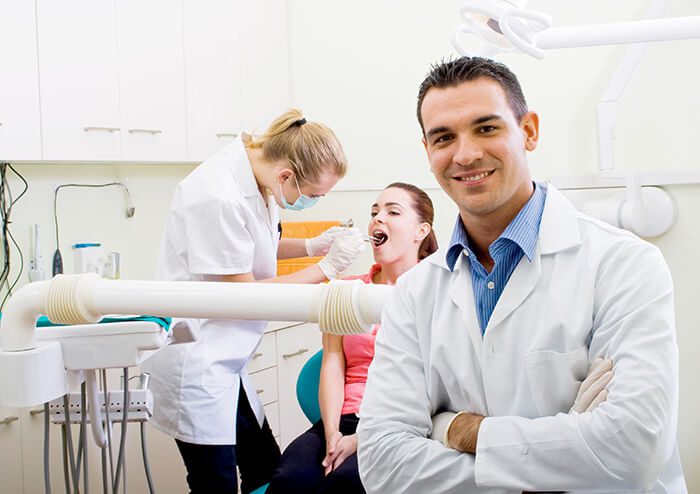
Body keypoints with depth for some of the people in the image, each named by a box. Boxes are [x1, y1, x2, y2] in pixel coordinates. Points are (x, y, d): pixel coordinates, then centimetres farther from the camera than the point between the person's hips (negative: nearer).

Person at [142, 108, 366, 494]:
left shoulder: (255, 178, 0)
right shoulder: (220, 197, -25)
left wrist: (311, 245, 3)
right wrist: (326, 268, -13)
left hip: (221, 361, 9)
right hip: (194, 360, -9)